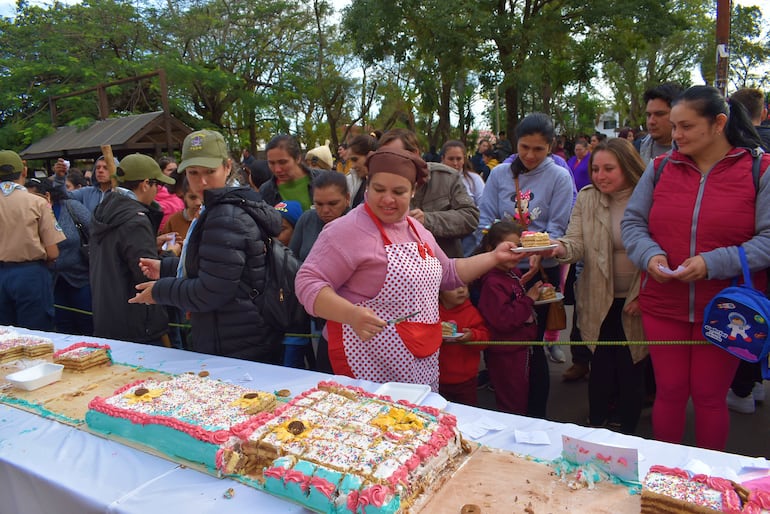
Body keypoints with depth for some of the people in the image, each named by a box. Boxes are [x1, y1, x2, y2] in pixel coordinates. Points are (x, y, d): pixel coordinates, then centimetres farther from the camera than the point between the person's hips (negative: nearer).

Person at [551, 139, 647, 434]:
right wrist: (558, 248, -31)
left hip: (638, 302, -2)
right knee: (601, 367, 9)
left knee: (631, 368, 10)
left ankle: (628, 434, 29)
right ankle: (596, 429, 28)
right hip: (599, 302, 2)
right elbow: (577, 243, -8)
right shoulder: (586, 199, 1)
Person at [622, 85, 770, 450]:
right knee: (669, 392, 12)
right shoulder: (659, 168, 4)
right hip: (663, 305, 2)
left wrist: (713, 263, -22)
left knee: (710, 396, 11)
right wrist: (649, 255, -13)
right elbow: (632, 222, 6)